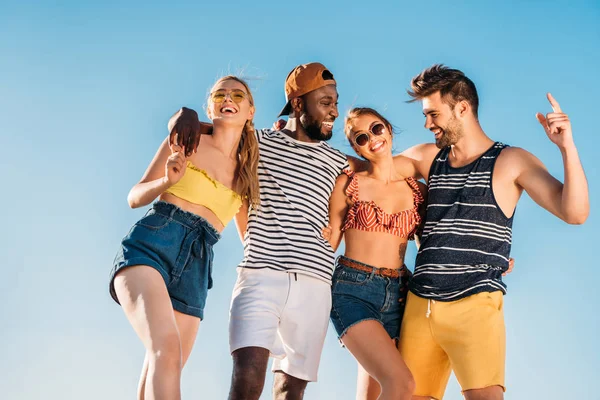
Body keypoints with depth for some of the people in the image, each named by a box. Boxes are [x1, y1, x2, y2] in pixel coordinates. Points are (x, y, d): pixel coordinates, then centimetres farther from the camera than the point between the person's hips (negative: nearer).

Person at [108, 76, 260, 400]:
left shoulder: (247, 171, 17)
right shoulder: (187, 139, 7)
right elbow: (135, 197, 10)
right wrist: (168, 180, -13)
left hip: (194, 269, 5)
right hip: (150, 244, -5)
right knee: (167, 347, -30)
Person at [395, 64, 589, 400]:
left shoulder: (511, 162, 2)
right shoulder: (427, 158, 15)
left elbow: (575, 213, -6)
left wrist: (567, 147, -18)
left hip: (475, 305, -5)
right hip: (419, 305, 5)